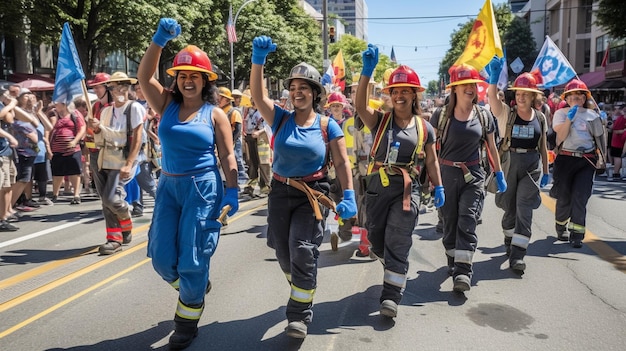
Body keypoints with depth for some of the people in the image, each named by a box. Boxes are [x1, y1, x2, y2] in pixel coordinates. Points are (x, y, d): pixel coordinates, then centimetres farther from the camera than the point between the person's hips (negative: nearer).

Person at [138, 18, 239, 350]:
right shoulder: (167, 105, 7)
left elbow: (227, 156, -1)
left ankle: (187, 322, 20)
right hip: (169, 186, 4)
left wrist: (231, 192, -8)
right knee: (162, 257, 6)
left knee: (192, 258, 1)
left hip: (203, 188, -4)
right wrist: (159, 40, -13)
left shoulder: (215, 114, -1)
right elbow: (144, 77, -5)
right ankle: (194, 288, 38)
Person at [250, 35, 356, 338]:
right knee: (283, 252, 14)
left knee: (303, 251, -8)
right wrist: (258, 59, -26)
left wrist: (349, 196, -16)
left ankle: (300, 315, 6)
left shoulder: (327, 125, -4)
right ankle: (301, 288, 44)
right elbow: (257, 95, -15)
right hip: (280, 191, 3)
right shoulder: (280, 119, 0)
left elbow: (342, 162, -5)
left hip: (312, 193, -3)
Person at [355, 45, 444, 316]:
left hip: (408, 189, -1)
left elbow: (431, 162, 13)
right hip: (377, 186, 2)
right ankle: (395, 270, 44)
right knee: (376, 238, 13)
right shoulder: (379, 120, 3)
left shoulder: (424, 128, 7)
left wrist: (438, 188, 5)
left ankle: (391, 296, -1)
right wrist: (367, 70, -23)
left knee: (398, 242, -6)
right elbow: (360, 106, -16)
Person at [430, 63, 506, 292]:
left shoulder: (484, 115, 5)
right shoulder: (441, 115, -2)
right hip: (447, 174, 0)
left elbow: (491, 146, 14)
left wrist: (499, 174, 16)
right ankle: (453, 262, 29)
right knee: (449, 222, 9)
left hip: (474, 175, 0)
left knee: (467, 221, -10)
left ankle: (463, 272, -11)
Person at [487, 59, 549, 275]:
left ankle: (517, 255, -7)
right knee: (510, 207, 10)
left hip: (532, 165, 1)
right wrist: (495, 77, -37)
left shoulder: (540, 117, 7)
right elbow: (491, 96, -21)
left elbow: (543, 147, 13)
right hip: (509, 163, -1)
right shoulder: (506, 113, -1)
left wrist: (546, 171, 13)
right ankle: (509, 241, 36)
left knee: (524, 208, -8)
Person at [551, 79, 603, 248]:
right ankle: (561, 227, 28)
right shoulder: (561, 113, 5)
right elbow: (561, 136, -9)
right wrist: (570, 117, -16)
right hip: (566, 158, -1)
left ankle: (576, 234, 0)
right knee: (564, 196, 5)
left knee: (580, 197, -7)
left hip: (587, 160, 1)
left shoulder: (592, 114, 12)